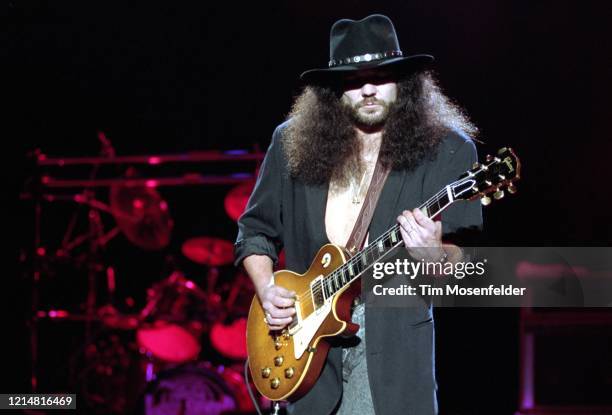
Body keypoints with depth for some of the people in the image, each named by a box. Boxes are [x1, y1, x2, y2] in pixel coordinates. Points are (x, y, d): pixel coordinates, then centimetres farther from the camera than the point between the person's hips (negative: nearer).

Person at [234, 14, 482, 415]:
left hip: (396, 341, -2)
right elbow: (254, 229, 16)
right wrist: (267, 288, 0)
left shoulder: (448, 151, -1)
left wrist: (434, 257, -25)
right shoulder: (293, 143, 5)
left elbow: (464, 264, -4)